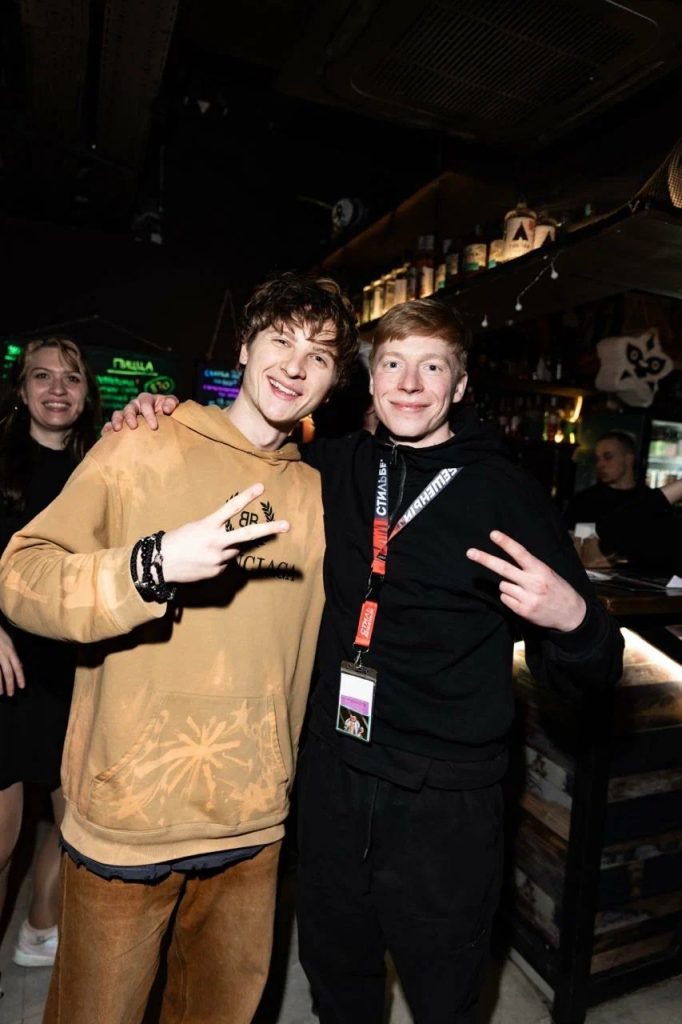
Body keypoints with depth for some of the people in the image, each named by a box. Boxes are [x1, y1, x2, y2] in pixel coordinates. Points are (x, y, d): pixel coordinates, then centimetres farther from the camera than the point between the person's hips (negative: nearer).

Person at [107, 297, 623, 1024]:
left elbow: (592, 669, -6)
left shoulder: (506, 492, -10)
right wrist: (158, 421, 0)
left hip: (445, 800, -3)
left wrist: (571, 620, -29)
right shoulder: (333, 467, -1)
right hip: (333, 773, 4)